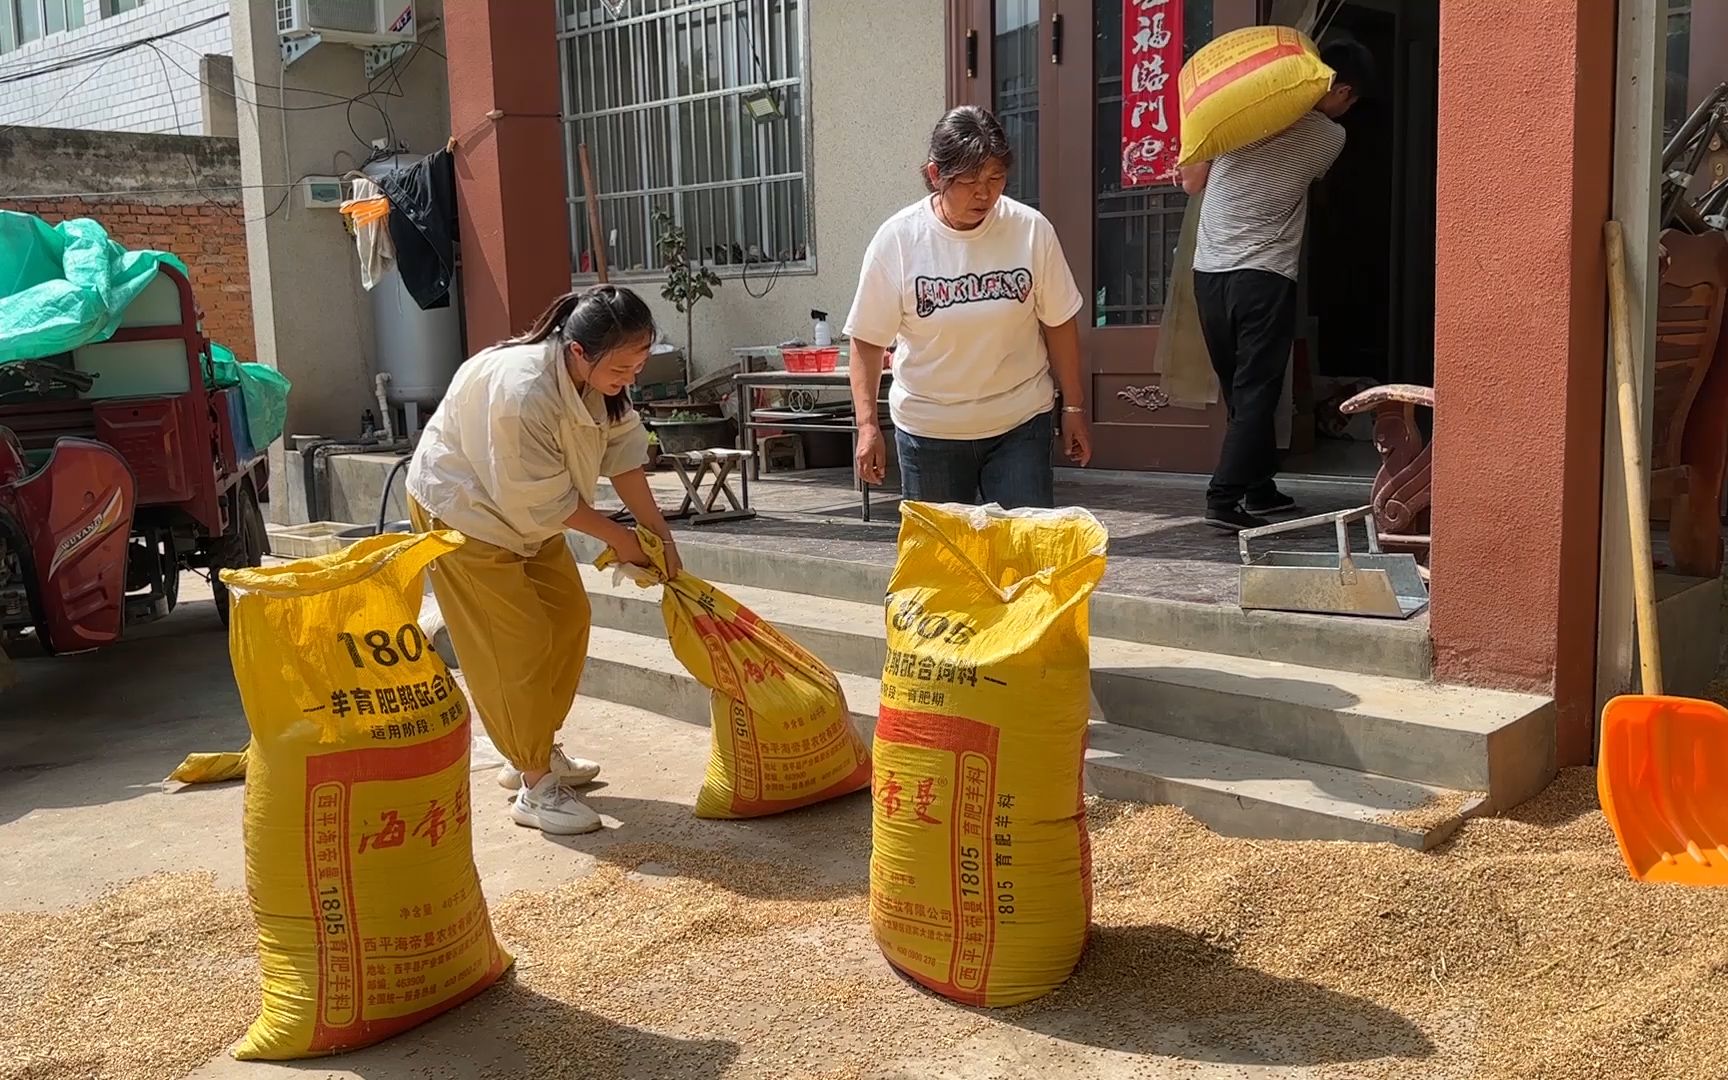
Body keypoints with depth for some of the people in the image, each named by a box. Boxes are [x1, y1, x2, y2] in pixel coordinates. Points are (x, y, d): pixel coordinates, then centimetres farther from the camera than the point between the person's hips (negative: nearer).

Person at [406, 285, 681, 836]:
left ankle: (536, 751, 26)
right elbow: (546, 499, -29)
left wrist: (660, 534, -7)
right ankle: (535, 786, 2)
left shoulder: (596, 374, -14)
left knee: (568, 617, 10)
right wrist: (619, 538, -17)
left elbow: (623, 451, -5)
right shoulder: (523, 392, -39)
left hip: (523, 503, 9)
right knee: (517, 641, -9)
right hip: (463, 506, -9)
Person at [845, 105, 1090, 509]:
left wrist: (1073, 407, 4)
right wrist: (867, 424, -10)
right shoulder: (897, 239, -11)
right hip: (928, 428, 0)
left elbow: (1058, 323, 1)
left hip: (1020, 422, 0)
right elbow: (867, 339, -5)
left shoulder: (1031, 230, -8)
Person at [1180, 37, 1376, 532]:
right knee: (1255, 393, -1)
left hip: (1208, 272, 5)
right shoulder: (1329, 137, -3)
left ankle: (1259, 488, 23)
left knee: (1240, 389, 14)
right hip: (1263, 277, -5)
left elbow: (1192, 182, 8)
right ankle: (1225, 498, -10)